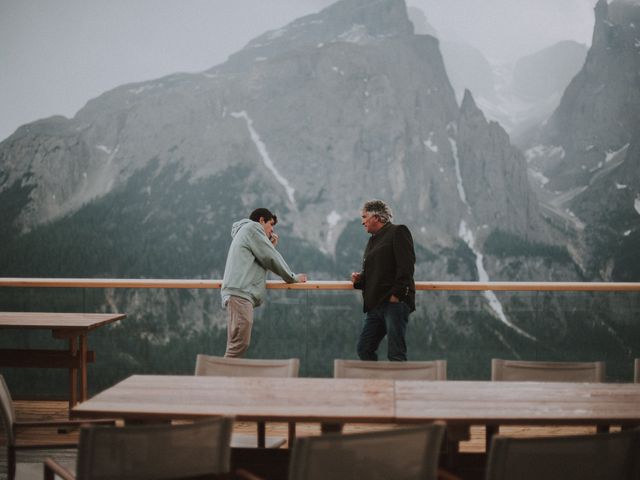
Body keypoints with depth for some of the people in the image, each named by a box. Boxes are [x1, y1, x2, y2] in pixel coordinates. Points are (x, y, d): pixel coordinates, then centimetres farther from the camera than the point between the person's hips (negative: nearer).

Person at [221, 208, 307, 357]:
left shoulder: (243, 233, 34)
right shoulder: (252, 227, 5)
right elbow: (271, 258, 1)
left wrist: (270, 247, 22)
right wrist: (292, 277, 10)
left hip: (240, 294, 10)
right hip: (240, 293, -10)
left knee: (238, 345, 2)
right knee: (239, 344, -18)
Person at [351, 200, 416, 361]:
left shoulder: (398, 232, -1)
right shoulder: (372, 240, 24)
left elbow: (406, 266, -13)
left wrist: (396, 294, -20)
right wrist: (359, 279, 9)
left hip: (395, 302, -9)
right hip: (375, 304, 9)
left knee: (395, 353, -10)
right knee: (364, 349, 7)